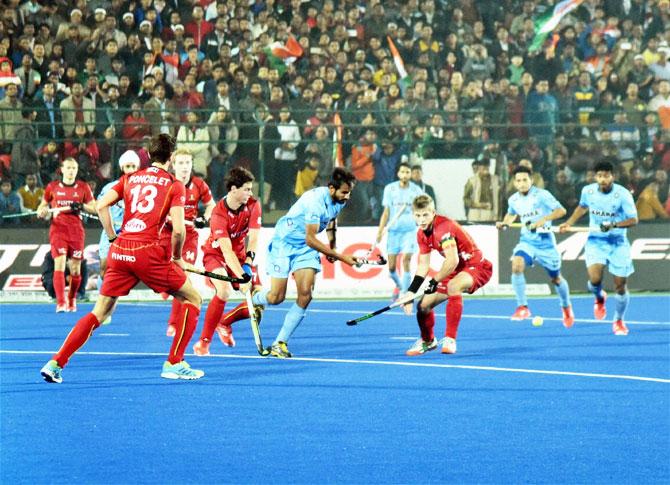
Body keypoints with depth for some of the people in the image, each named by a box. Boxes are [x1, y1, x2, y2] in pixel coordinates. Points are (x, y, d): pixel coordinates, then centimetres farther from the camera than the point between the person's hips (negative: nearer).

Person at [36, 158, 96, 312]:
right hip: (58, 229, -1)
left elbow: (94, 208, 6)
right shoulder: (52, 187, 8)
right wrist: (42, 212, -6)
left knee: (75, 269, 4)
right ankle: (61, 302, -21)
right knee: (59, 263, -17)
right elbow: (42, 206, 17)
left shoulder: (83, 187, 7)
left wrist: (82, 206, -13)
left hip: (76, 231, 1)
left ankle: (72, 300, 26)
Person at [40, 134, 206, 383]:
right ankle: (174, 364, 6)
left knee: (100, 312, 13)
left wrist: (113, 239, 13)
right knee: (193, 299, 13)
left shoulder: (129, 178, 17)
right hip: (148, 251, -5)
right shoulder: (174, 185, 4)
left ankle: (55, 363, 3)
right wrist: (177, 258, 10)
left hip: (119, 251, 5)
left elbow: (101, 206, 5)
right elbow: (178, 229, -6)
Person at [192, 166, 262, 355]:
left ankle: (225, 323, 20)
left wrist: (248, 262, -35)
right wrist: (241, 277, -45)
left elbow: (254, 237, -18)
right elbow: (227, 251, -35)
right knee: (224, 291, -33)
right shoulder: (219, 214, -29)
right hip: (216, 255, -5)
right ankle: (204, 341, -21)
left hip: (241, 255, 5)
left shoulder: (253, 205, -13)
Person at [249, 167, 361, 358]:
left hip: (306, 249, 6)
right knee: (276, 297, -8)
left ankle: (280, 343, -6)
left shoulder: (339, 201, -5)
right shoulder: (315, 201, -31)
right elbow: (311, 240, -30)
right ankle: (254, 299, 30)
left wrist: (332, 248, 11)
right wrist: (341, 257, -30)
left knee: (305, 295, -13)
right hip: (284, 243, -6)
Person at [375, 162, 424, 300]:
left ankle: (405, 294, -10)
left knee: (406, 262, -15)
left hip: (409, 231, -2)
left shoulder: (416, 190, 1)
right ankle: (398, 285, 30)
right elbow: (386, 212, 8)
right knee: (391, 267, 1)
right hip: (393, 231, 2)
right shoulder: (390, 189, 4)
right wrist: (380, 232, 3)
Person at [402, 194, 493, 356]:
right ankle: (428, 341, 34)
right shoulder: (422, 234, 0)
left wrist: (434, 282, -28)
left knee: (453, 286, -40)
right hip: (457, 270, 9)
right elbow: (423, 265, 7)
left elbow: (453, 260, -35)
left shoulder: (444, 227, -27)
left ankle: (450, 339, -34)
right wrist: (411, 291, -3)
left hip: (477, 266, -9)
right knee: (424, 305, 4)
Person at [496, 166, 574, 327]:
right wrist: (505, 223, 6)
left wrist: (543, 219, -29)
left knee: (556, 279, 12)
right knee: (516, 265, -27)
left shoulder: (541, 195, -13)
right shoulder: (513, 200, 2)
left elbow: (561, 210, -17)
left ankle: (567, 308, 41)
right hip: (526, 242, 3)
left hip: (545, 242, -3)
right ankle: (522, 307, -22)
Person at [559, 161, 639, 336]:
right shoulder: (588, 191, -3)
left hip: (618, 243, -1)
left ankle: (618, 321, 24)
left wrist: (614, 225, -31)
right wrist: (569, 223, 14)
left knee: (620, 286, 0)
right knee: (595, 279, -20)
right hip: (595, 241, 1)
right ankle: (600, 297, 17)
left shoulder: (622, 194, -15)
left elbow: (633, 219, -17)